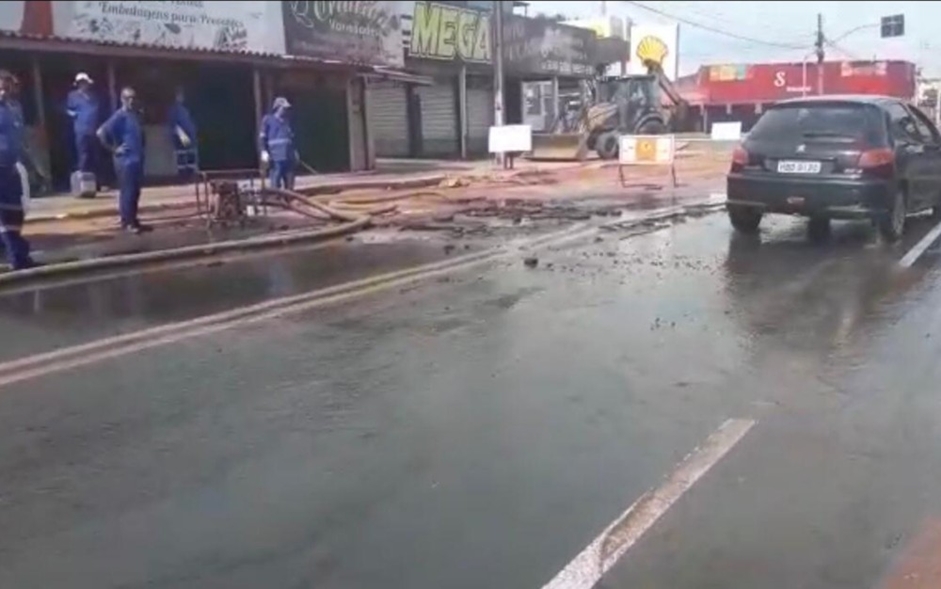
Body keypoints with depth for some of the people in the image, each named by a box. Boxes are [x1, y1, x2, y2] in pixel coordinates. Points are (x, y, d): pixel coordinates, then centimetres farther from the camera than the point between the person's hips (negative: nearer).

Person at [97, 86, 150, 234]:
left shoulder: (136, 115, 12)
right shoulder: (120, 116, -12)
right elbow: (101, 132, -20)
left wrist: (141, 151, 14)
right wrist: (114, 149, -14)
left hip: (137, 159, 8)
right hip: (125, 160, -8)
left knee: (135, 191, 12)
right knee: (127, 191, -4)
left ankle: (133, 221, 20)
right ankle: (127, 223, 2)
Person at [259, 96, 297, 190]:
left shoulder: (287, 121, 16)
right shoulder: (268, 120, 3)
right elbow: (262, 138, -1)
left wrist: (295, 151, 20)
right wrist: (264, 152, -13)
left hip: (288, 157, 5)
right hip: (275, 157, -5)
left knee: (290, 184, 8)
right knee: (275, 184, -9)